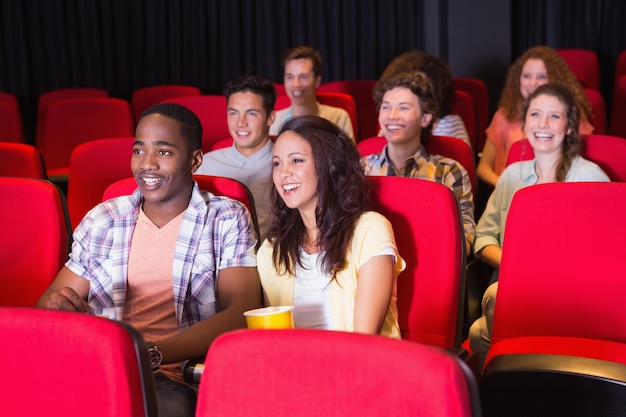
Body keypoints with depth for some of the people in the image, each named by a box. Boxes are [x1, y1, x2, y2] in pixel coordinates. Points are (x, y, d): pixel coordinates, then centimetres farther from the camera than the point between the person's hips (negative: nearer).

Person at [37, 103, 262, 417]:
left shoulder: (227, 219, 5)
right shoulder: (101, 220, 16)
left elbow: (241, 313, -8)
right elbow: (49, 302, 18)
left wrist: (151, 353, -23)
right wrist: (55, 303, -9)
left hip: (179, 381, -3)